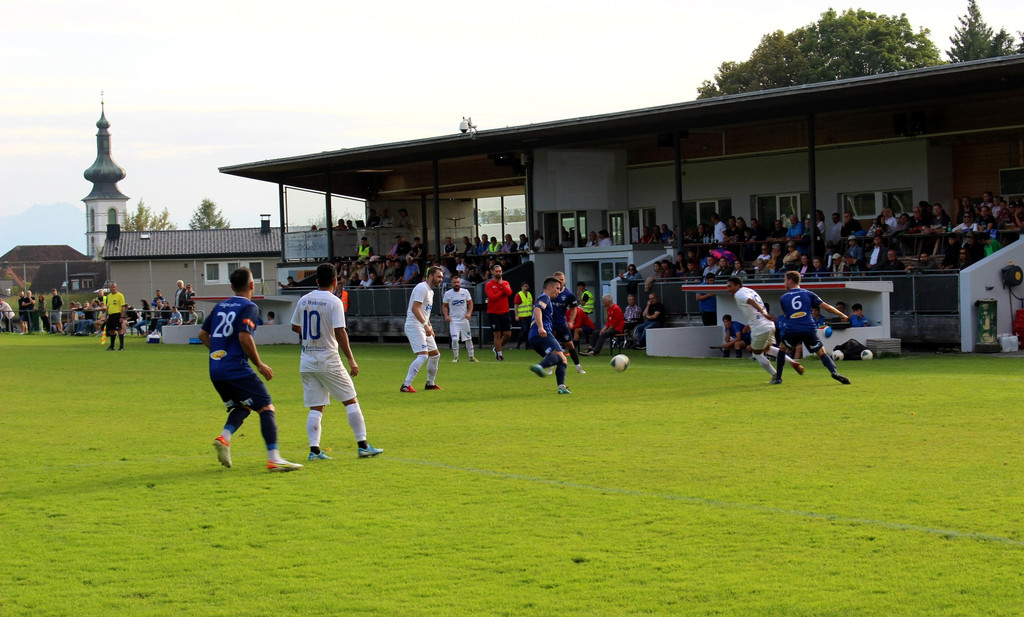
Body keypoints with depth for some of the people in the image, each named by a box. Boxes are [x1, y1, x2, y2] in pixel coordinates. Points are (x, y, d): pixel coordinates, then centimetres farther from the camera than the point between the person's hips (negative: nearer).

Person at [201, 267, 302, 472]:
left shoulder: (220, 306, 16)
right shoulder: (249, 307, -5)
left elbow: (203, 334, 20)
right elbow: (244, 337, -18)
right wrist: (259, 364, -8)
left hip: (215, 370, 8)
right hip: (236, 369, -7)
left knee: (242, 407, 22)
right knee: (266, 408, -4)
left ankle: (224, 437, -4)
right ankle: (273, 458, -15)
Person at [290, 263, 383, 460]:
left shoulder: (303, 300, 7)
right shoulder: (334, 302, -10)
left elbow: (295, 327, 18)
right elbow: (340, 332, -17)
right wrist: (351, 360, -14)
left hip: (307, 361, 5)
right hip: (328, 359, -5)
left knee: (315, 408, 7)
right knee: (351, 401, 6)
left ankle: (314, 449, -5)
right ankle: (362, 445, 5)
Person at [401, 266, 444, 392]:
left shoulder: (430, 291, 18)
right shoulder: (422, 288, -14)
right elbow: (415, 308, -23)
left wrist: (430, 328, 20)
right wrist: (426, 325, -29)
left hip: (423, 327, 10)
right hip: (414, 326, -10)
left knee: (435, 354, 14)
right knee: (423, 355, -19)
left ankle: (430, 383, 27)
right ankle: (406, 385, -20)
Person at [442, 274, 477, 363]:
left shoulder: (465, 292, 0)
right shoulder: (448, 294, -3)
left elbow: (470, 303, 6)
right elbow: (444, 306, 5)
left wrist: (469, 313, -10)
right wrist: (446, 316, -10)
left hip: (464, 319, 2)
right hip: (453, 320, -2)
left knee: (468, 339, 7)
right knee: (454, 339, -12)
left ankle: (472, 356, 19)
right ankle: (456, 357, 3)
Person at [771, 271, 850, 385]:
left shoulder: (784, 298, 12)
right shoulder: (808, 294, 11)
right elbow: (826, 306, 6)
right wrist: (841, 315, 17)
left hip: (791, 330, 0)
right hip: (809, 329, 0)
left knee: (782, 349, 23)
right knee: (821, 352, 6)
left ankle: (778, 377, 21)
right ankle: (834, 372, -18)